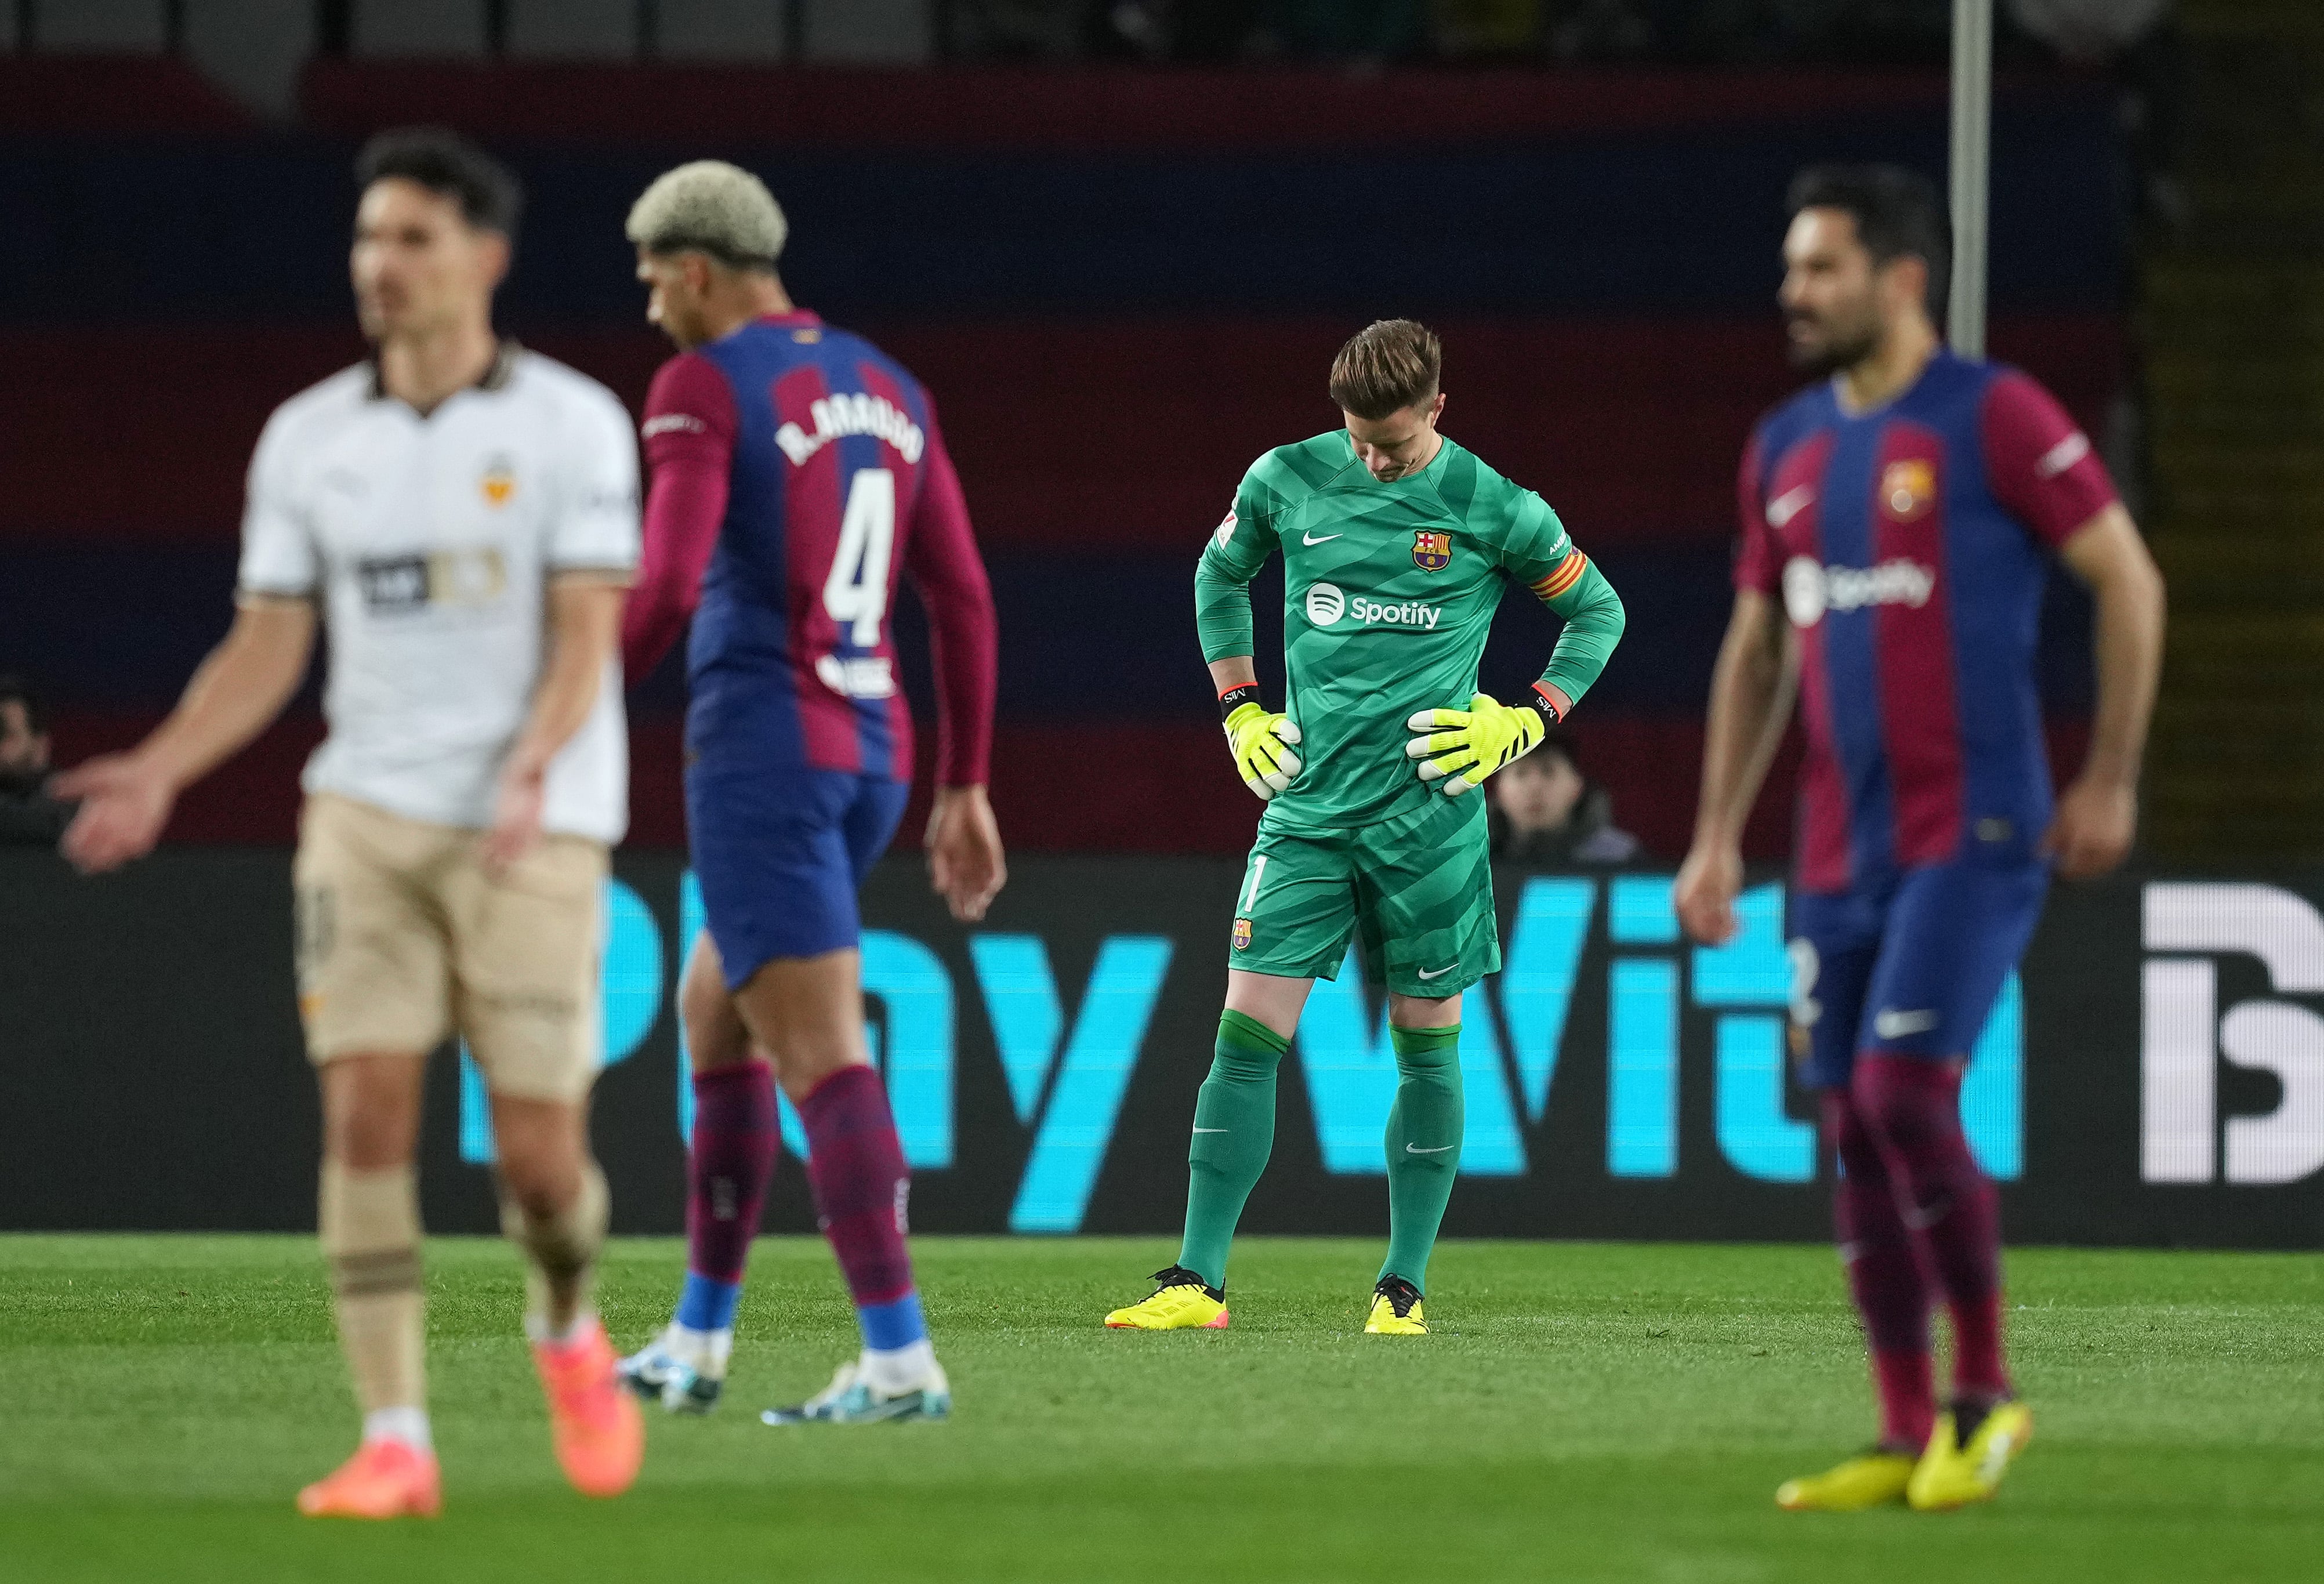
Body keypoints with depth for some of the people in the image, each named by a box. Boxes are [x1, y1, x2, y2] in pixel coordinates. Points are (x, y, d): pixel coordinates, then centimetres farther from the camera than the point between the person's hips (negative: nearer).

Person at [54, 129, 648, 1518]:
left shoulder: (571, 424, -3)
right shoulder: (307, 438, 7)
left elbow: (586, 638, -10)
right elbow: (267, 651, 9)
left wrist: (533, 768, -28)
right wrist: (161, 771, -7)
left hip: (535, 827, -2)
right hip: (368, 814, 3)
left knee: (539, 1152, -5)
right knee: (367, 1113, -12)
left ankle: (568, 1327, 29)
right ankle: (395, 1444, -8)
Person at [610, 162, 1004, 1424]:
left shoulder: (703, 387, -8)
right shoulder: (887, 388, 15)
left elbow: (665, 590, -19)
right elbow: (964, 598, 13)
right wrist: (965, 790, 17)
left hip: (759, 751, -8)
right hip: (873, 754, 8)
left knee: (823, 1058, -11)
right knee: (711, 1014, 22)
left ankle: (899, 1360, -18)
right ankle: (696, 1342, 26)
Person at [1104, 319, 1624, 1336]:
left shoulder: (1491, 510, -4)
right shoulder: (1286, 481, 3)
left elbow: (1597, 612, 9)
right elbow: (1218, 577, 22)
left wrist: (1526, 724, -1)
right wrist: (1240, 709, 12)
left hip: (1429, 814, -2)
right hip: (1308, 804, 2)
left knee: (1427, 1046, 4)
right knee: (1247, 1032, -6)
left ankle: (1405, 1285, 12)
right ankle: (1197, 1282, -4)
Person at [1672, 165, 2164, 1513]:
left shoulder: (1993, 417, -7)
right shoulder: (1788, 447, 13)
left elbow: (2128, 579, -5)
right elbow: (1756, 648, 20)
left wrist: (2111, 780, -7)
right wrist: (1718, 834, 15)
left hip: (1974, 834, -7)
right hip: (1840, 849, 7)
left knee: (1905, 1096, -17)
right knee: (1855, 1132, 4)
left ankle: (1988, 1394, -1)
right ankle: (1906, 1440, 9)